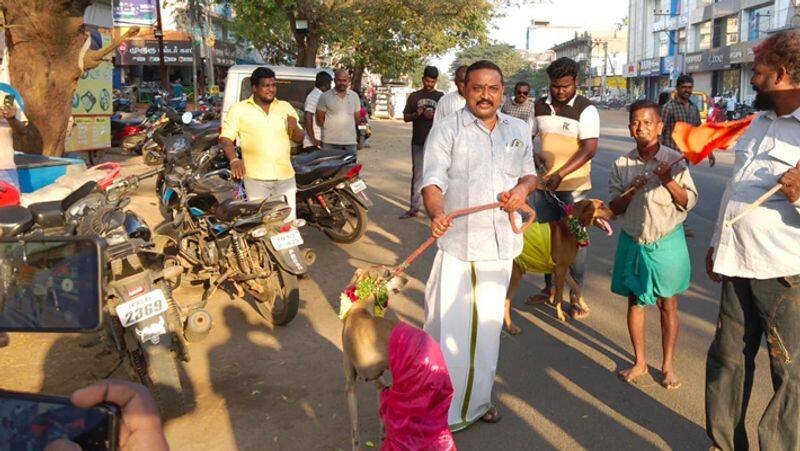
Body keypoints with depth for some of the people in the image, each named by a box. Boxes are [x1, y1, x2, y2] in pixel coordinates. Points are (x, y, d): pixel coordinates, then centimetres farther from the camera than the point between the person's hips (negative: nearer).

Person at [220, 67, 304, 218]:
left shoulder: (286, 107, 12)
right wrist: (234, 160, -19)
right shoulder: (239, 109, 3)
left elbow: (299, 139, 16)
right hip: (255, 178, -3)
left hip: (285, 177, 3)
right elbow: (225, 138, -1)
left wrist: (294, 128, -8)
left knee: (288, 220, 6)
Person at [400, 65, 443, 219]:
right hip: (418, 142, 2)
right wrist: (416, 114, -9)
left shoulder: (441, 96, 7)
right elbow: (405, 117, 11)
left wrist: (435, 116, -14)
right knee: (417, 174, 4)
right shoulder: (414, 96, 11)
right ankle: (414, 207, 8)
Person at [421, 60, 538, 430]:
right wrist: (437, 214, -34)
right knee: (449, 327, -5)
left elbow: (530, 173, 21)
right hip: (458, 242, -5)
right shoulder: (447, 129, -5)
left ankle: (477, 399, 35)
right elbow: (432, 181, -14)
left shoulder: (519, 130, 11)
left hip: (501, 243, 5)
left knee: (487, 326, 17)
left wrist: (523, 187, -3)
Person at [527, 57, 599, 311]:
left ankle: (576, 295, 11)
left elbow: (589, 149, -17)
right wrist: (535, 155, -5)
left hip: (574, 186, -5)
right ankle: (549, 288, 27)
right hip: (543, 184, 5)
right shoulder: (539, 107, 7)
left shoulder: (586, 110, -9)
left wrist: (560, 174, -25)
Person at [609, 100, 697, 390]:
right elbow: (614, 208, -2)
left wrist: (668, 181, -21)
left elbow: (689, 202, -6)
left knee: (668, 305, 7)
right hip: (633, 242, 2)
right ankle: (640, 362, 27)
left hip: (666, 241, -2)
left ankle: (668, 365, 24)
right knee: (635, 302, 11)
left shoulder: (674, 160, -7)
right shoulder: (621, 165, -2)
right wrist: (632, 190, -20)